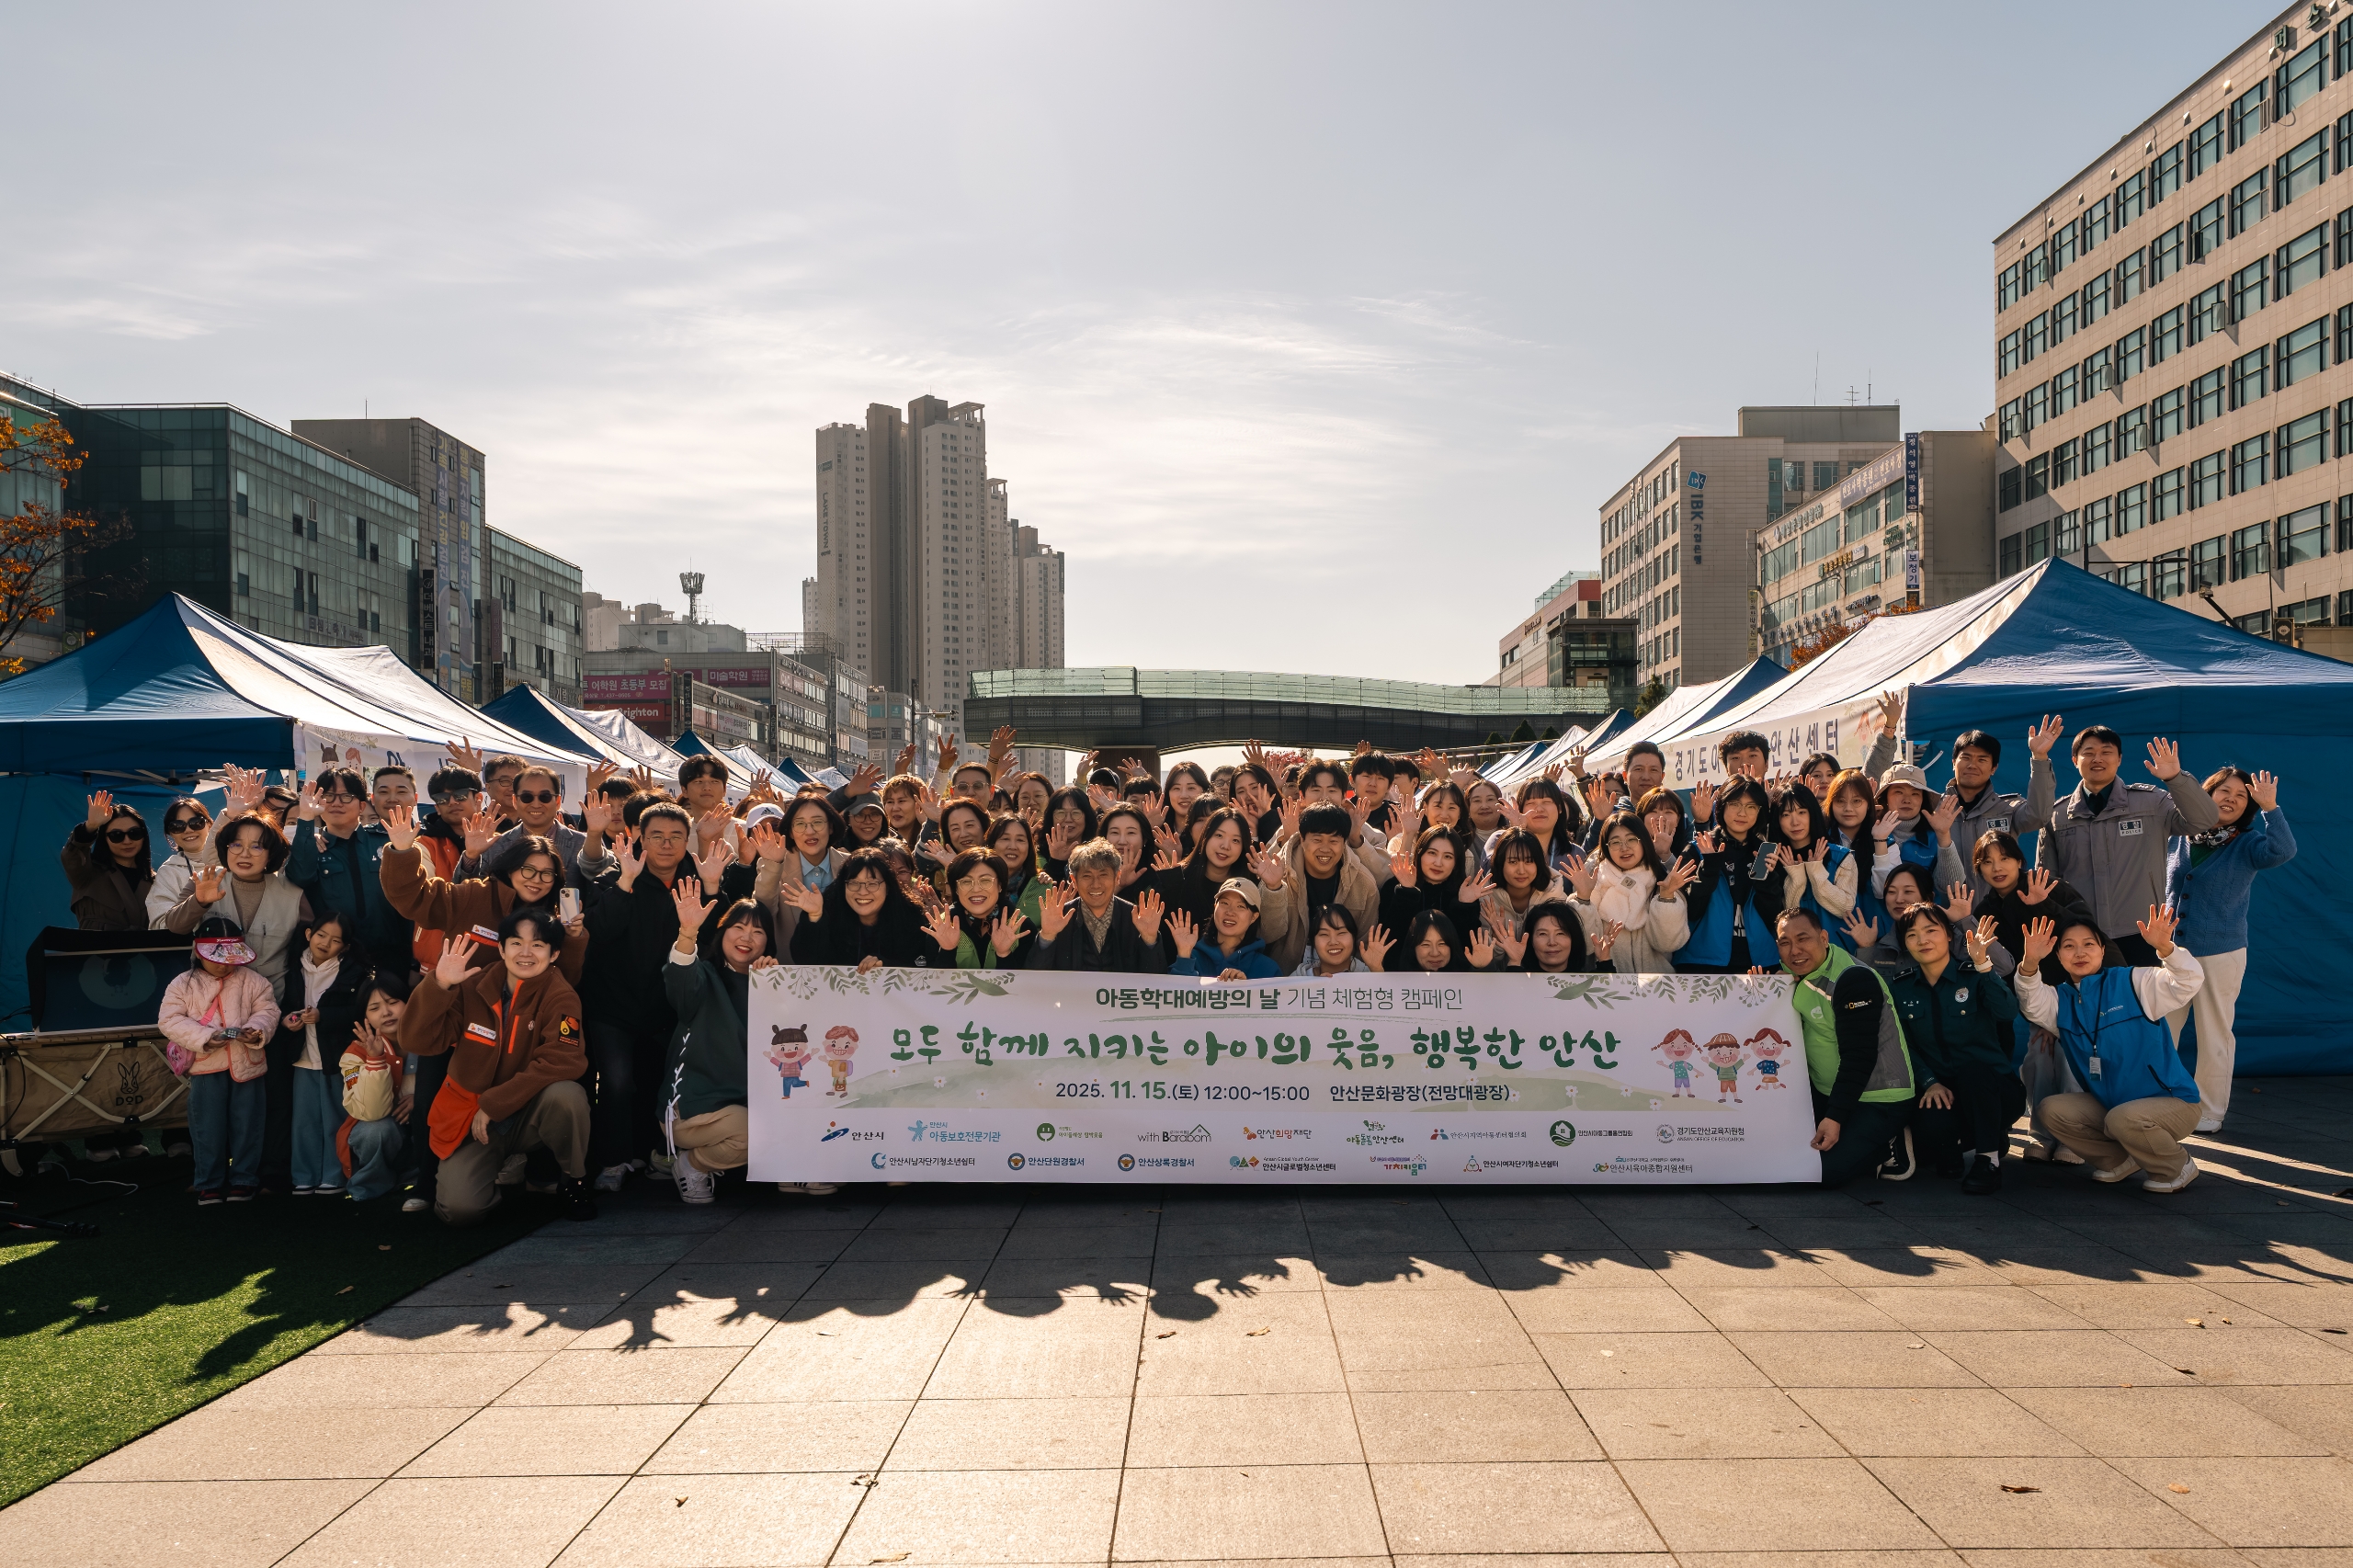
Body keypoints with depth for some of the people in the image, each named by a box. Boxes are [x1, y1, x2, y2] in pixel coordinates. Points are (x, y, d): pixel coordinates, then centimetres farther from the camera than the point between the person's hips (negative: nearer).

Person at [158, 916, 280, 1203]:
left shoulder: (251, 980, 2)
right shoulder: (183, 984, 0)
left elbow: (268, 1009, 1)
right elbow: (169, 1020, -8)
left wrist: (256, 1029, -21)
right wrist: (205, 1037, -20)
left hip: (247, 1064, 1)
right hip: (206, 1068, -1)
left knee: (246, 1125, 7)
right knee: (208, 1129, 5)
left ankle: (243, 1179, 19)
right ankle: (209, 1183, 17)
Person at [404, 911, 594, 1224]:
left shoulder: (560, 997, -13)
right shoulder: (474, 986, -6)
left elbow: (561, 1062, -25)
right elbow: (418, 1042, -12)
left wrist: (494, 1104, -24)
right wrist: (439, 985, -26)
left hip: (529, 1115, -1)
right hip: (470, 1116, 1)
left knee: (566, 1094, -35)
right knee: (458, 1208, -21)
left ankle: (573, 1180, -5)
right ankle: (501, 1169, 17)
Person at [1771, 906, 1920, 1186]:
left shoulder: (1854, 979, -24)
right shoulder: (1795, 974, 3)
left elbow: (1858, 1058, -26)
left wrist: (1835, 1118, -27)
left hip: (1879, 1100, -8)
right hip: (1827, 1092, 8)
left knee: (1827, 1170, -18)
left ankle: (1892, 1145, 5)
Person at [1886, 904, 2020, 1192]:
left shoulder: (1974, 976, -4)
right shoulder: (1899, 986, 4)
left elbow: (2008, 1013, -25)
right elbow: (1904, 1045, 1)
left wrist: (1983, 965, -33)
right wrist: (1929, 1082, -14)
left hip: (1991, 1089, -1)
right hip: (1940, 1092, 1)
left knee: (1970, 1067, -37)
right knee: (1930, 1127, -33)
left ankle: (1989, 1159, -16)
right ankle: (1949, 1152, 8)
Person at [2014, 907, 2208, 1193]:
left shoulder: (2134, 982, -10)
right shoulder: (2061, 999, 3)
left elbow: (2190, 980, -23)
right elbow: (2033, 1004, -19)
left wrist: (2164, 947, -43)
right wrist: (2030, 964, -38)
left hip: (2171, 1102, -5)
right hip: (2107, 1103, 5)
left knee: (2123, 1119, -34)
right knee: (2052, 1110, -15)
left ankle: (2178, 1167, -3)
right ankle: (2121, 1161, 5)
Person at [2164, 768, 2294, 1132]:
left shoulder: (2247, 843, -4)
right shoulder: (2185, 837, 6)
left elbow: (2283, 851, -26)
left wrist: (2269, 807, -30)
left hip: (2220, 953, -3)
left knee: (2215, 1036, 5)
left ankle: (2210, 1112, 15)